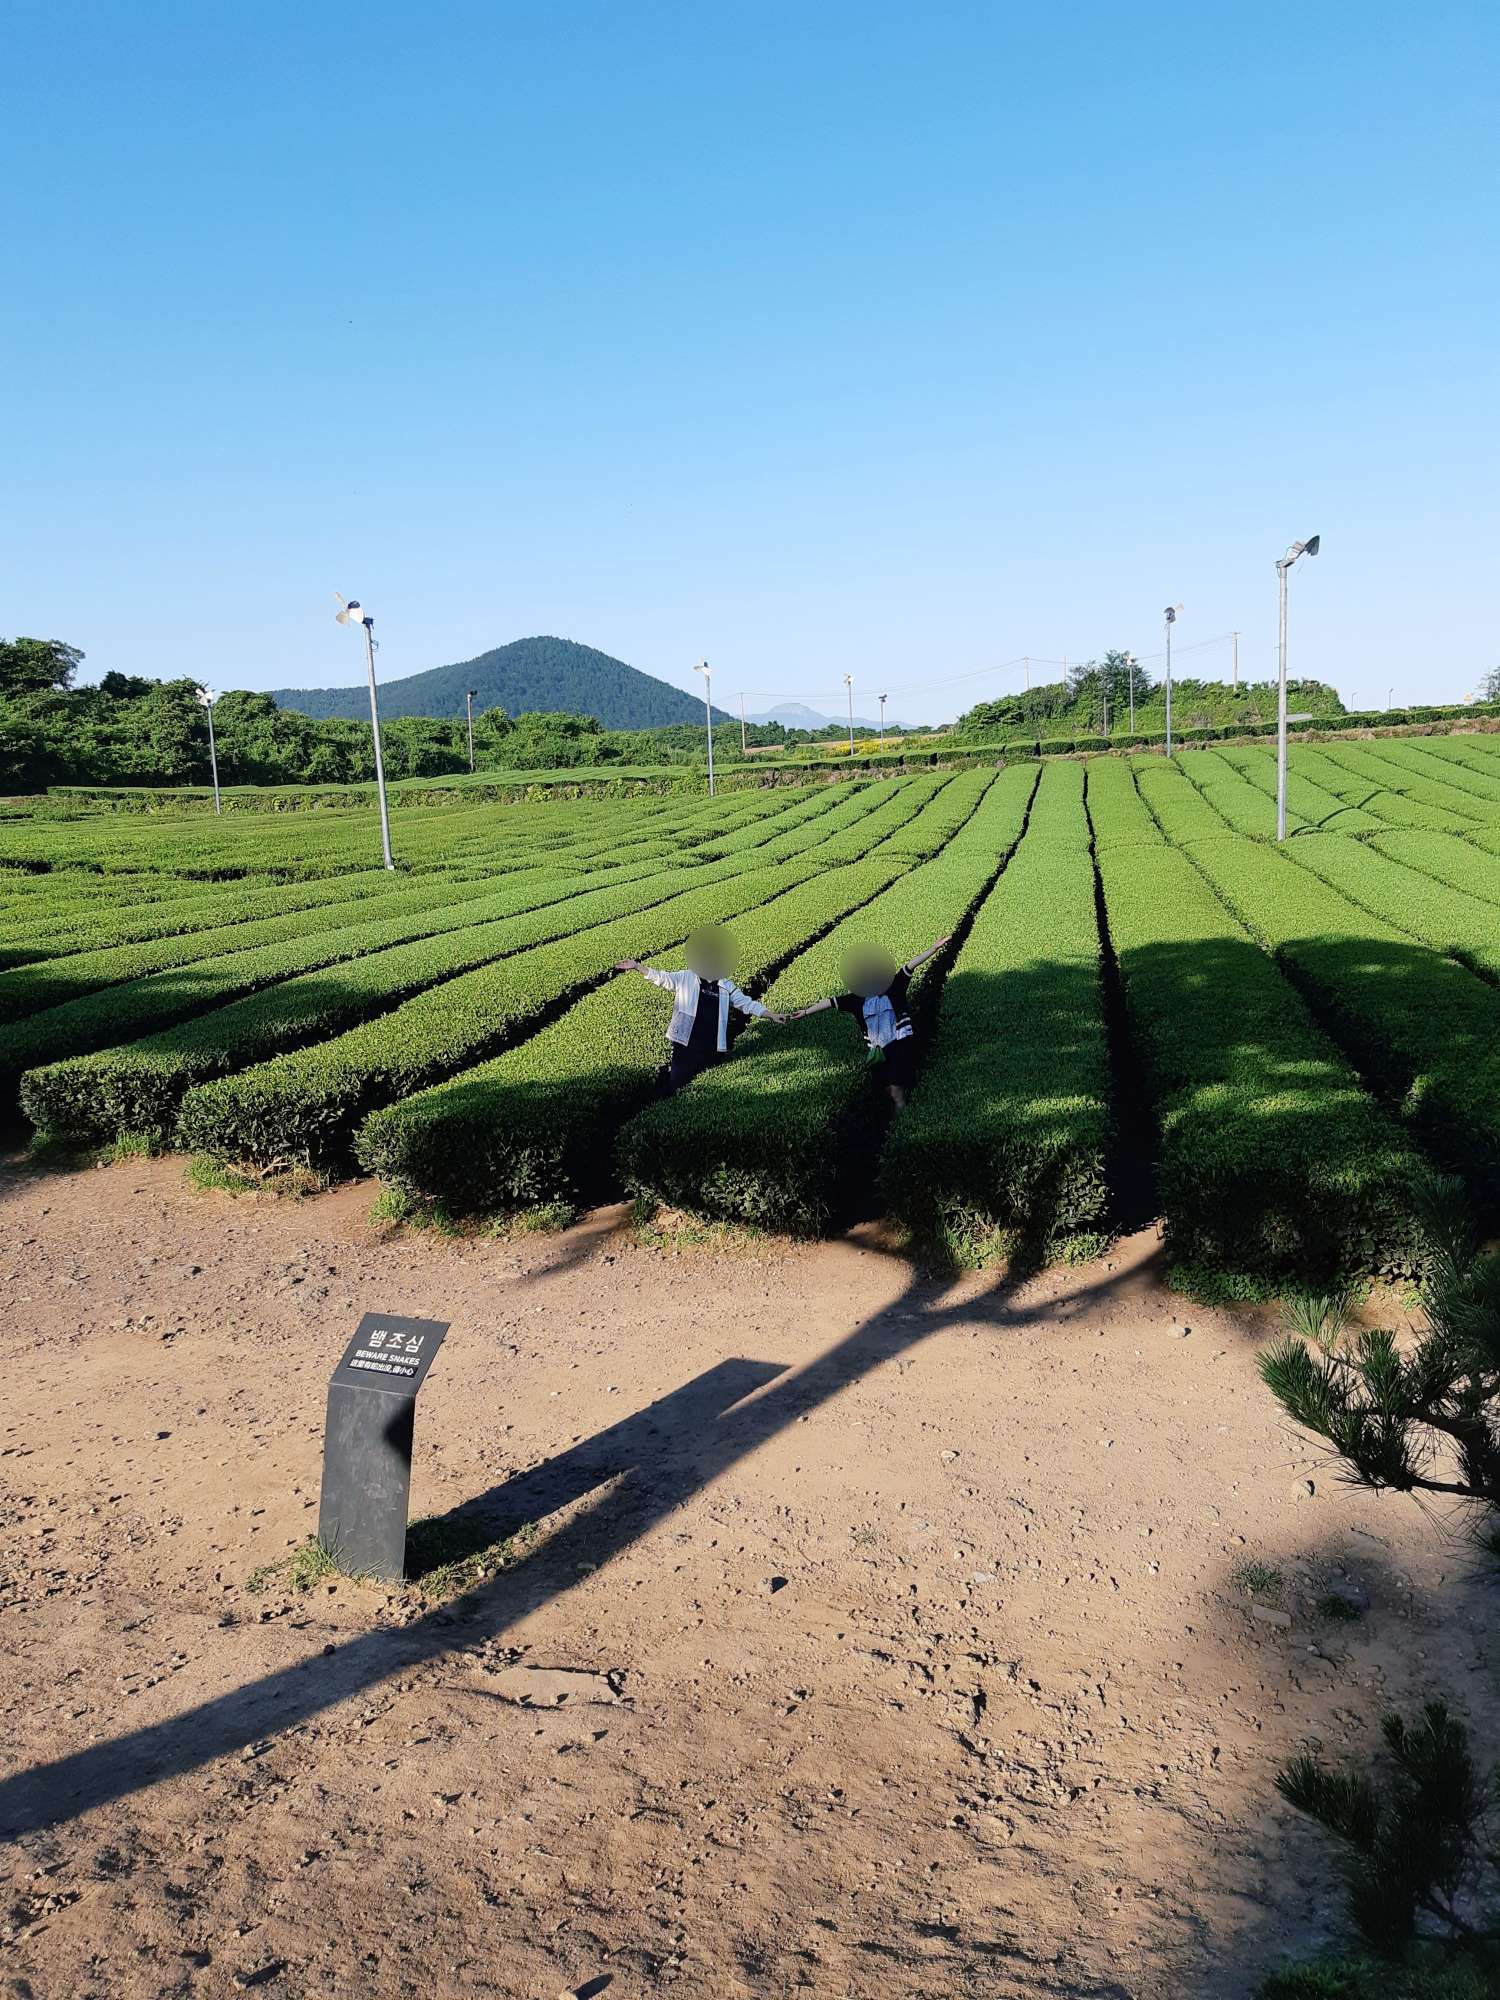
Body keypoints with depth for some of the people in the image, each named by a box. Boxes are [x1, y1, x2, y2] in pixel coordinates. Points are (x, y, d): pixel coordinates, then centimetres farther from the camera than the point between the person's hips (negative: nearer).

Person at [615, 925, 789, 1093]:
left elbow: (747, 1003, 8)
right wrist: (637, 966, -13)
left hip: (713, 1050, 2)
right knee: (676, 1088, 2)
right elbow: (661, 978, -2)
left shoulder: (726, 987, 8)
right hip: (686, 1047, -2)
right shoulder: (685, 979, 2)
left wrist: (772, 1016, -1)